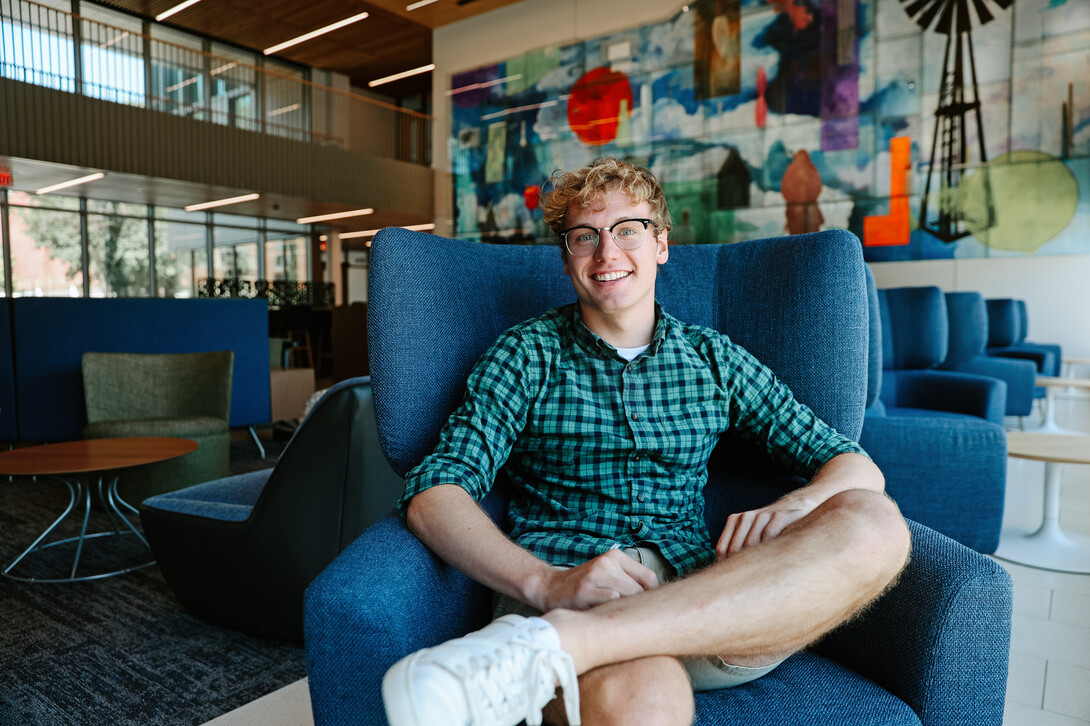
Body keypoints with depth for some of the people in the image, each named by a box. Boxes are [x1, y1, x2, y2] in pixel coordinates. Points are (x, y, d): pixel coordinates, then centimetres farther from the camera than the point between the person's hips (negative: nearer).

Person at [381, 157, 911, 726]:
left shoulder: (713, 359, 16)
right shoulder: (529, 354, 9)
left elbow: (855, 465, 16)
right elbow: (432, 493, -3)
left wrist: (794, 507, -10)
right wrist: (545, 581, -21)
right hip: (565, 589, -5)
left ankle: (562, 641, -33)